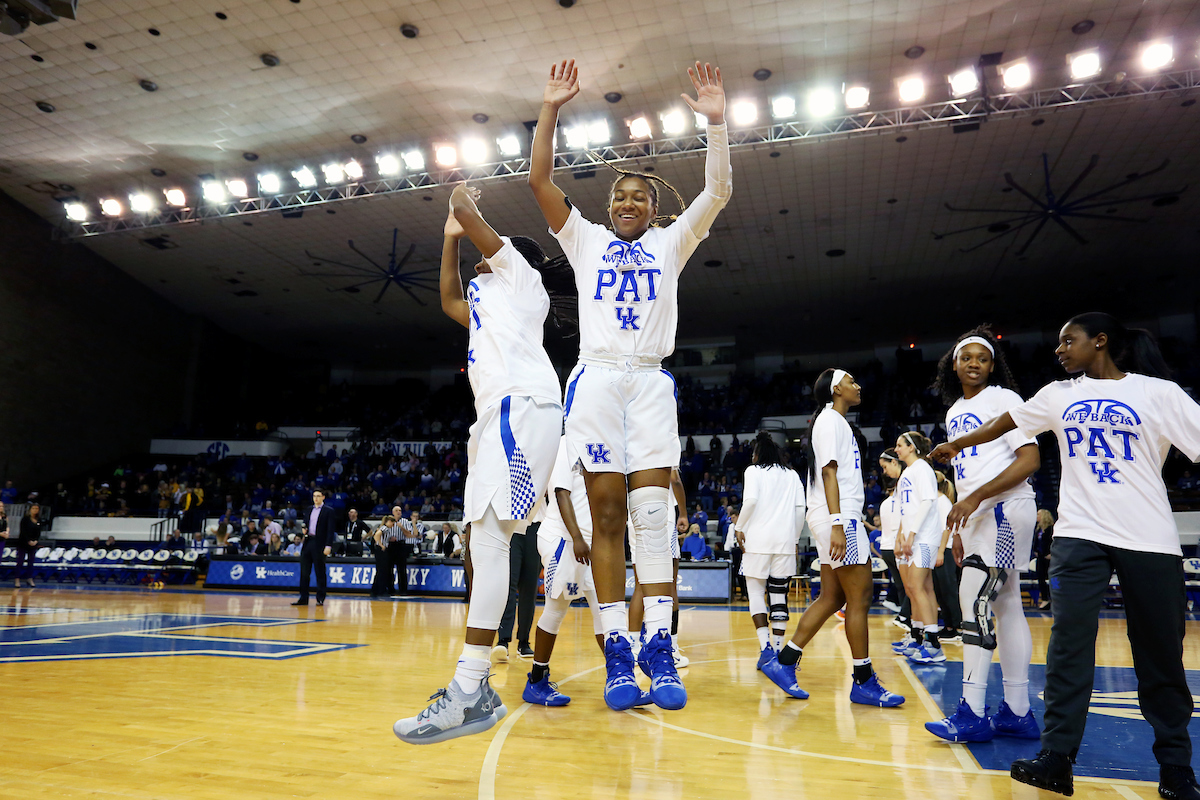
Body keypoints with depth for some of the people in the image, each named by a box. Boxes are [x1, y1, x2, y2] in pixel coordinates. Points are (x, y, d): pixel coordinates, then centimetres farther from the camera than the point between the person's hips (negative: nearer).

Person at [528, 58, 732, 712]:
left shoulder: (670, 243, 19)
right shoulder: (586, 240, 19)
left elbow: (717, 193, 8)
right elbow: (539, 180, 10)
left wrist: (716, 122, 1)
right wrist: (550, 109, 3)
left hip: (650, 382, 0)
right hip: (596, 378, 0)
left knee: (653, 515, -7)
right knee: (607, 516, -4)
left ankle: (659, 650, -4)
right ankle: (617, 656, 0)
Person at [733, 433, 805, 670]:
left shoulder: (753, 471, 4)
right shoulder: (792, 475, 16)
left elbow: (751, 500, -12)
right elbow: (800, 509, 9)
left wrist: (739, 527, -2)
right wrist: (794, 539, 16)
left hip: (758, 539, -3)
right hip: (784, 540, 3)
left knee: (756, 593, 3)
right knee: (779, 596, 6)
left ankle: (766, 647, -8)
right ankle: (778, 649, 7)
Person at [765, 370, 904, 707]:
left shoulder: (836, 422, 23)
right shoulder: (831, 419, -7)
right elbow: (828, 471, -17)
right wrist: (837, 523, -24)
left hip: (843, 519, 10)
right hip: (839, 518, -10)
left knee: (832, 597, 9)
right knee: (859, 597, -5)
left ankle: (783, 662, 12)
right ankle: (864, 682, 4)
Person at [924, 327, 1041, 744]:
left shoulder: (1003, 399, -6)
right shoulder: (954, 412, 18)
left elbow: (1030, 461, -14)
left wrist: (975, 498, -22)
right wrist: (961, 528, 18)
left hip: (1006, 509, -8)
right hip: (979, 516, 9)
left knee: (975, 600, -14)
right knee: (1005, 606, 9)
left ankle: (973, 713, -9)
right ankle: (1016, 712, 16)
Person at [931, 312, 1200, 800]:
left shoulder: (1159, 393, 0)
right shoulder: (1059, 395, 12)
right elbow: (1006, 423, 24)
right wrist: (958, 445, 34)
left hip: (1150, 540, -2)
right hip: (1079, 535, 3)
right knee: (1069, 646, -5)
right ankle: (1056, 760, -1)